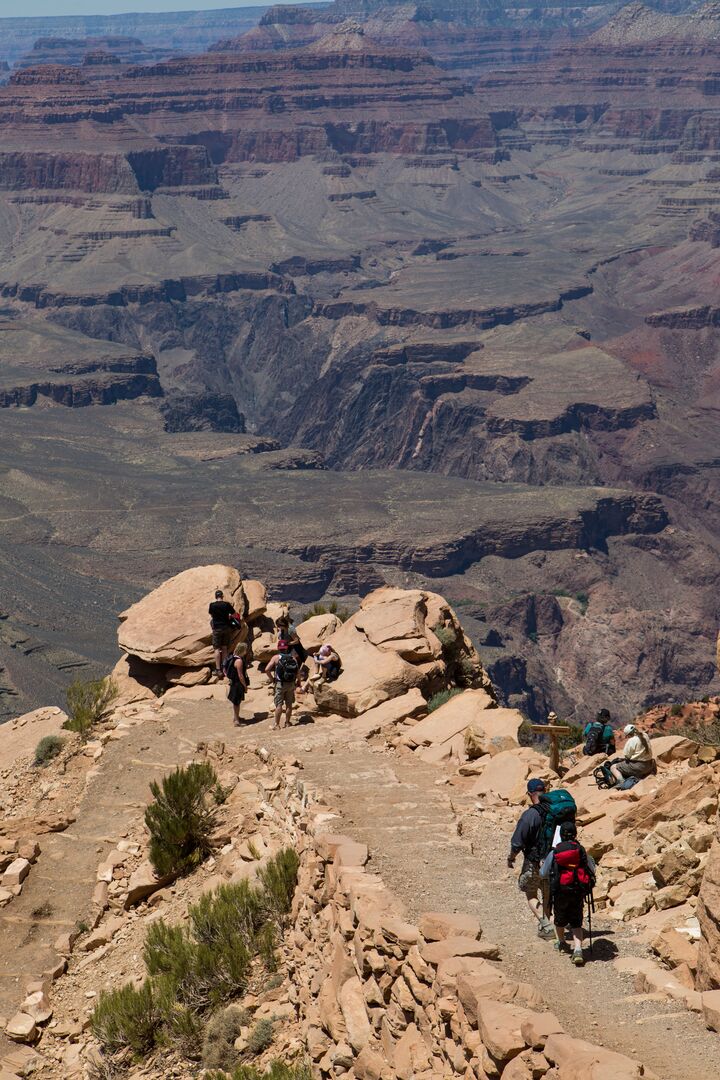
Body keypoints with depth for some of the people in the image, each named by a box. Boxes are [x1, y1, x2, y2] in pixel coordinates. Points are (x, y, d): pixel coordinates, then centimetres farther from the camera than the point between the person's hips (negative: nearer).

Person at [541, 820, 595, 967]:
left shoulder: (554, 853, -5)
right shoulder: (581, 851, -1)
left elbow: (543, 874, 3)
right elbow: (592, 871, 11)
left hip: (560, 891, -1)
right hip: (578, 892, 1)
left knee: (559, 918, 24)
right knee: (576, 922, 10)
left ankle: (562, 943, 45)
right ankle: (578, 949, -11)